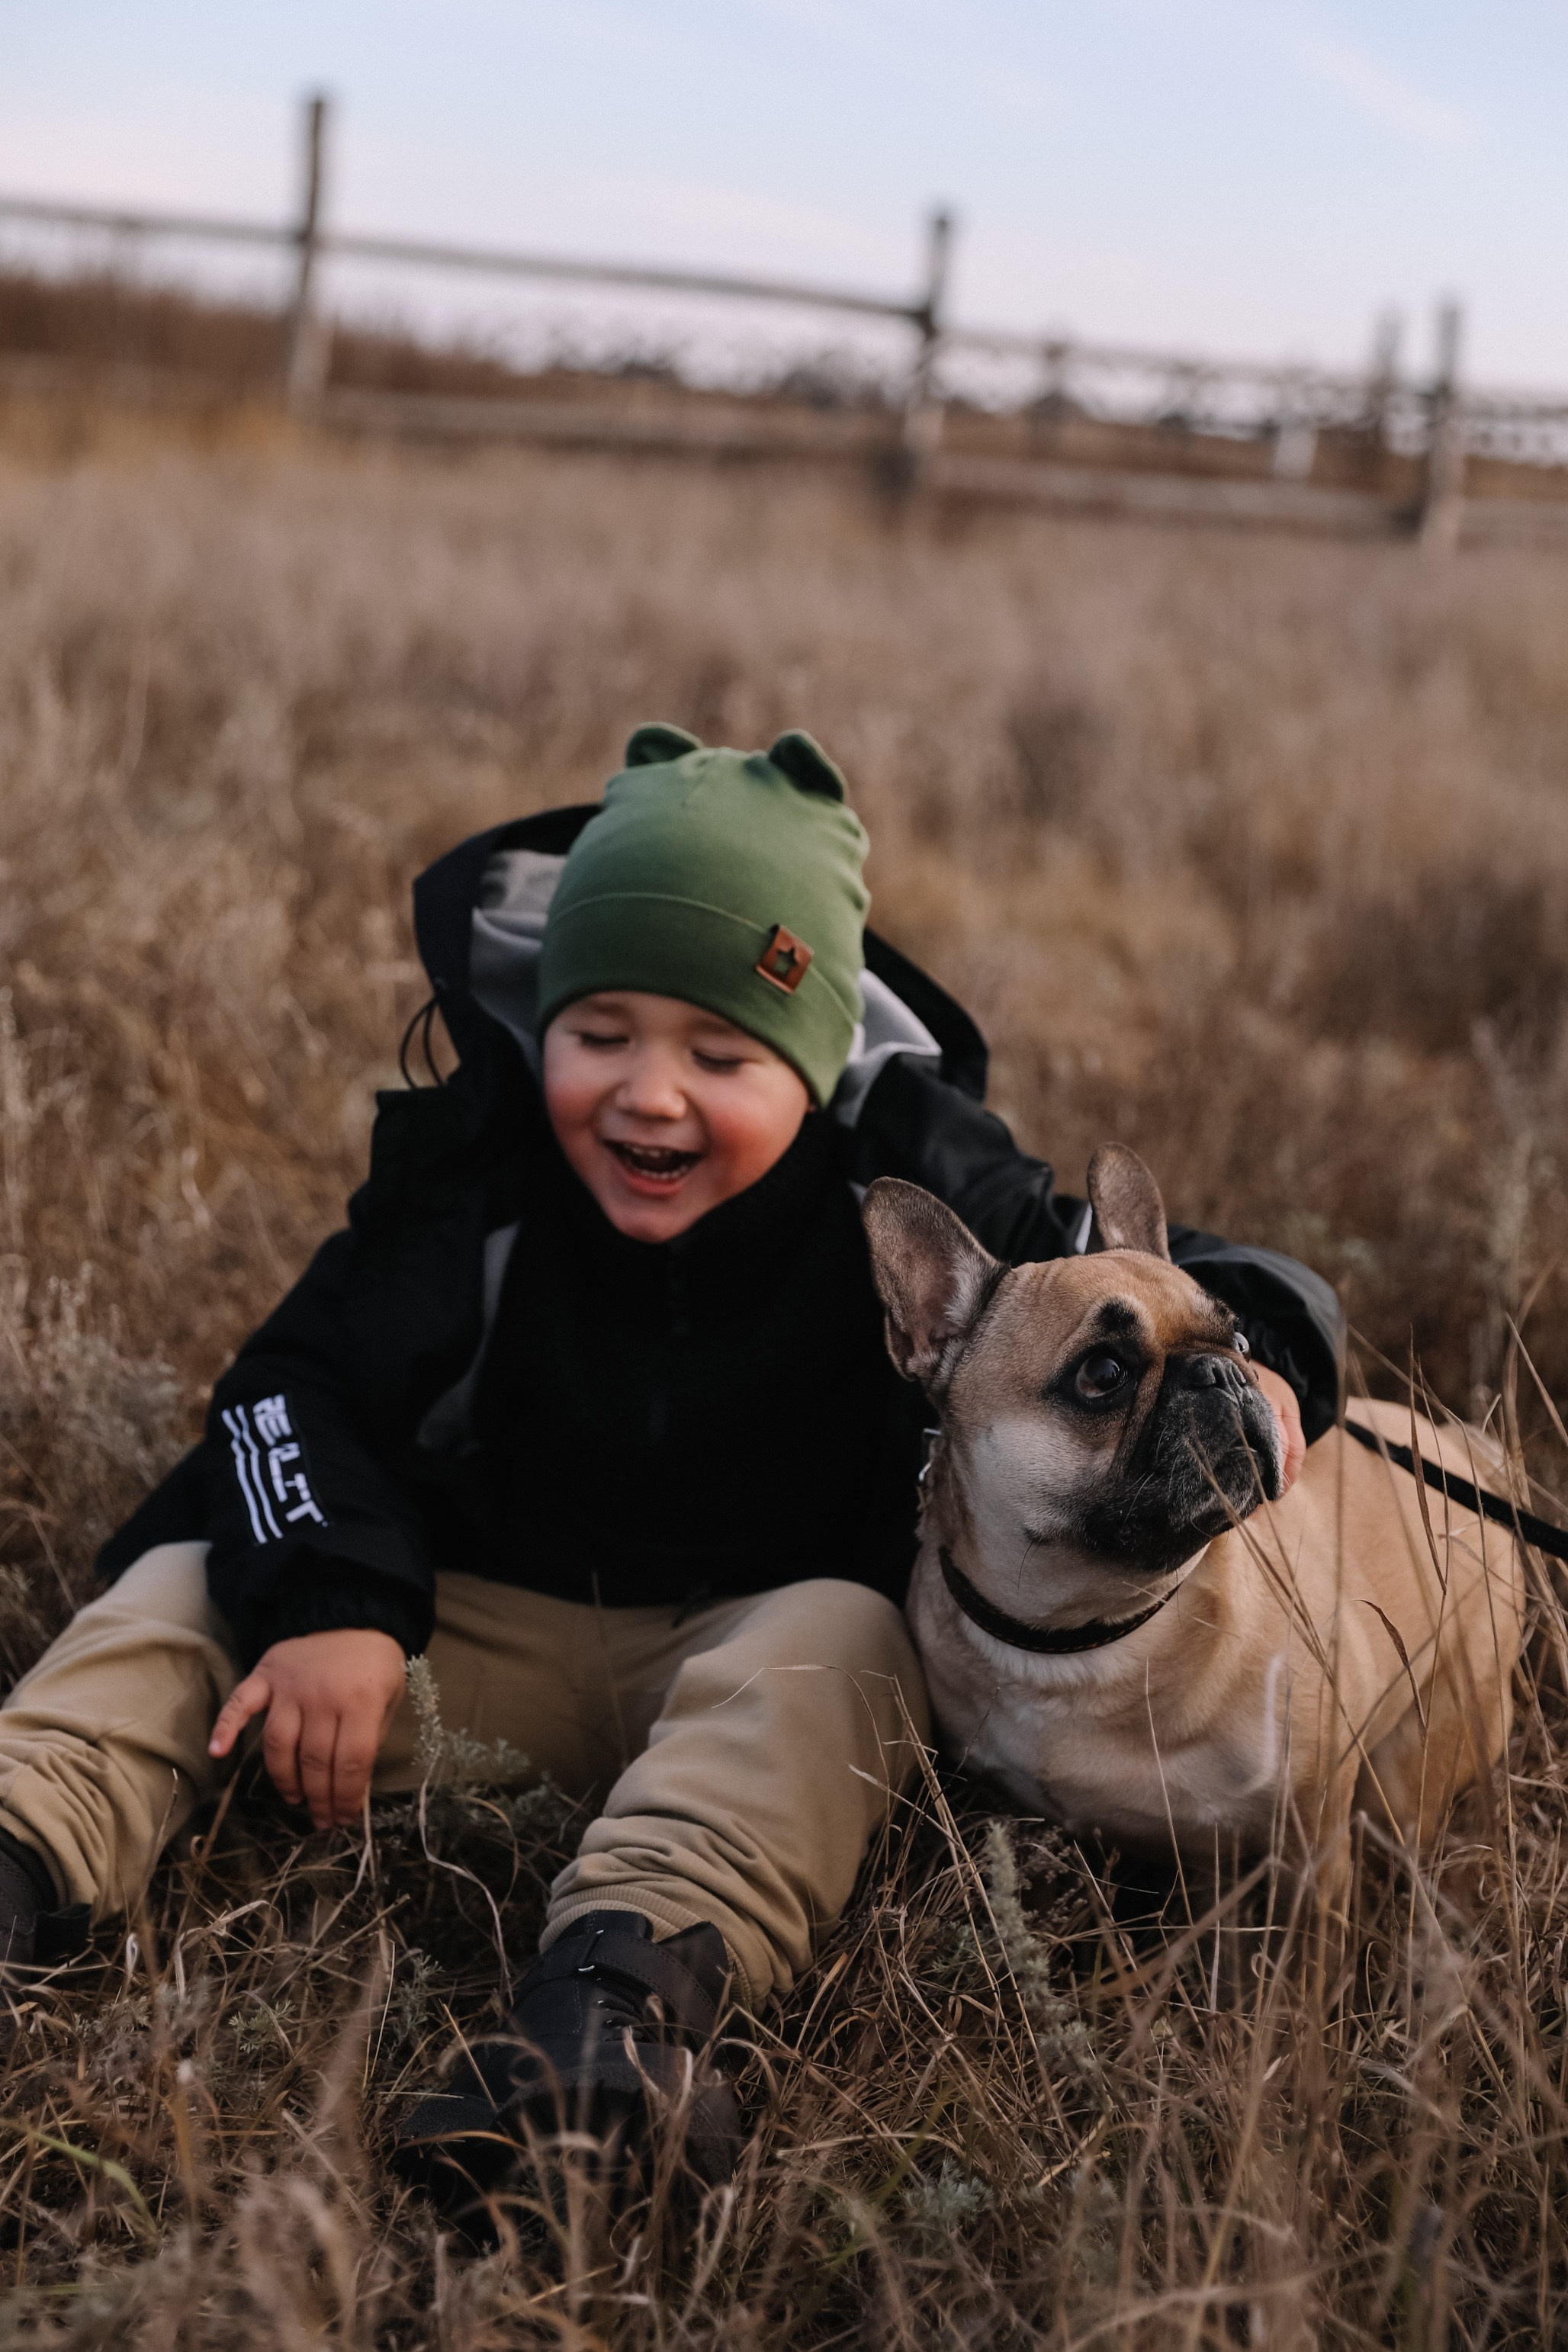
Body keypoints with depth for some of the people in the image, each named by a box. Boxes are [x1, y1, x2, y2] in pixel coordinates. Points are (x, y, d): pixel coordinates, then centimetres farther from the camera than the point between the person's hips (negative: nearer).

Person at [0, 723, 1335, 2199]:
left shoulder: (904, 1191, -11)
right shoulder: (474, 1166, -7)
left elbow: (1154, 1276, -6)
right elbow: (303, 1382, -8)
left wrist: (1255, 1360, -31)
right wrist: (325, 1602, -26)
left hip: (763, 1630, -3)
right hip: (484, 1623, 3)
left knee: (834, 1641, -37)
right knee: (192, 1588, -14)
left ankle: (622, 1981, -61)